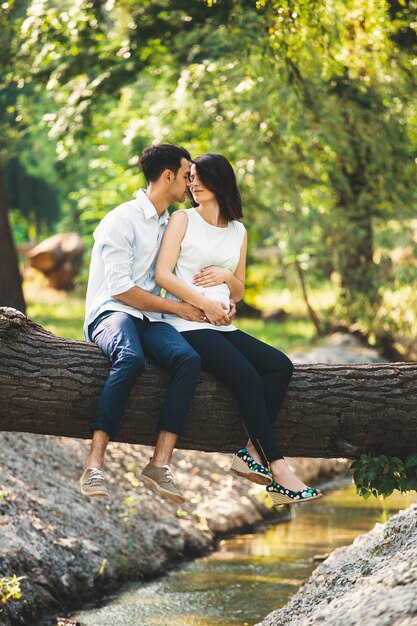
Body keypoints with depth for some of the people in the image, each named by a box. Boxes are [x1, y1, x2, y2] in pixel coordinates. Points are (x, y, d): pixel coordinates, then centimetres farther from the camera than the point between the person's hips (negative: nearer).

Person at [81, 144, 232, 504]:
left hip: (151, 319, 6)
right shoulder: (123, 220, -4)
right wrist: (178, 308, -8)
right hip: (111, 312, -6)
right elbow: (120, 288, -11)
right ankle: (94, 466, -41)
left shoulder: (172, 224, 19)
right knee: (131, 358, -40)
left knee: (189, 358, -28)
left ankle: (160, 463, -34)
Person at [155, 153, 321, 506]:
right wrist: (205, 304, -11)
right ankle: (278, 470, -25)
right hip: (186, 326, -6)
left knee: (280, 365, -17)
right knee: (248, 378, -25)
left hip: (222, 327, 6)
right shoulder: (183, 220, 3)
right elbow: (162, 274, -7)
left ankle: (252, 454, -19)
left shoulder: (238, 232, 17)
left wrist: (226, 276, 0)